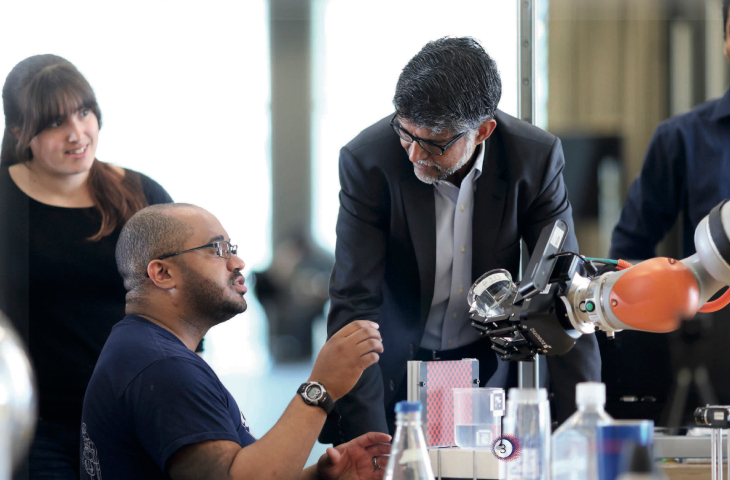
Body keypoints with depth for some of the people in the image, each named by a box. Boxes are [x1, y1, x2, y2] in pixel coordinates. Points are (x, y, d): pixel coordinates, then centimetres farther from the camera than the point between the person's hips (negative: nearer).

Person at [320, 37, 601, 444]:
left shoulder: (537, 157, -13)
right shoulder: (368, 161, -18)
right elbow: (354, 304, -18)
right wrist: (368, 439, -26)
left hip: (488, 368, 1)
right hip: (394, 369, -1)